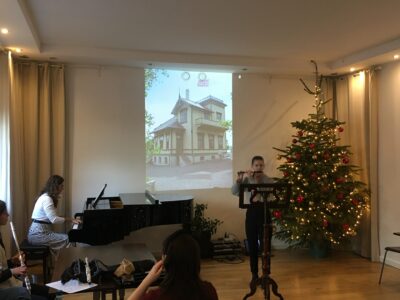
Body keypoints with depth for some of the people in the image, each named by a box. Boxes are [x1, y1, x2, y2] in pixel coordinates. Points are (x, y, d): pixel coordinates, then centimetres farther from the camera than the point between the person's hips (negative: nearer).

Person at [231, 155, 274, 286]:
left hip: (264, 212, -2)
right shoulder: (246, 179, 2)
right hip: (251, 212, 2)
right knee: (252, 246, 8)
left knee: (264, 246, 0)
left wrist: (256, 179, -26)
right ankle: (254, 275, 21)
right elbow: (234, 192, -10)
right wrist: (239, 179, -26)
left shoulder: (269, 180, -2)